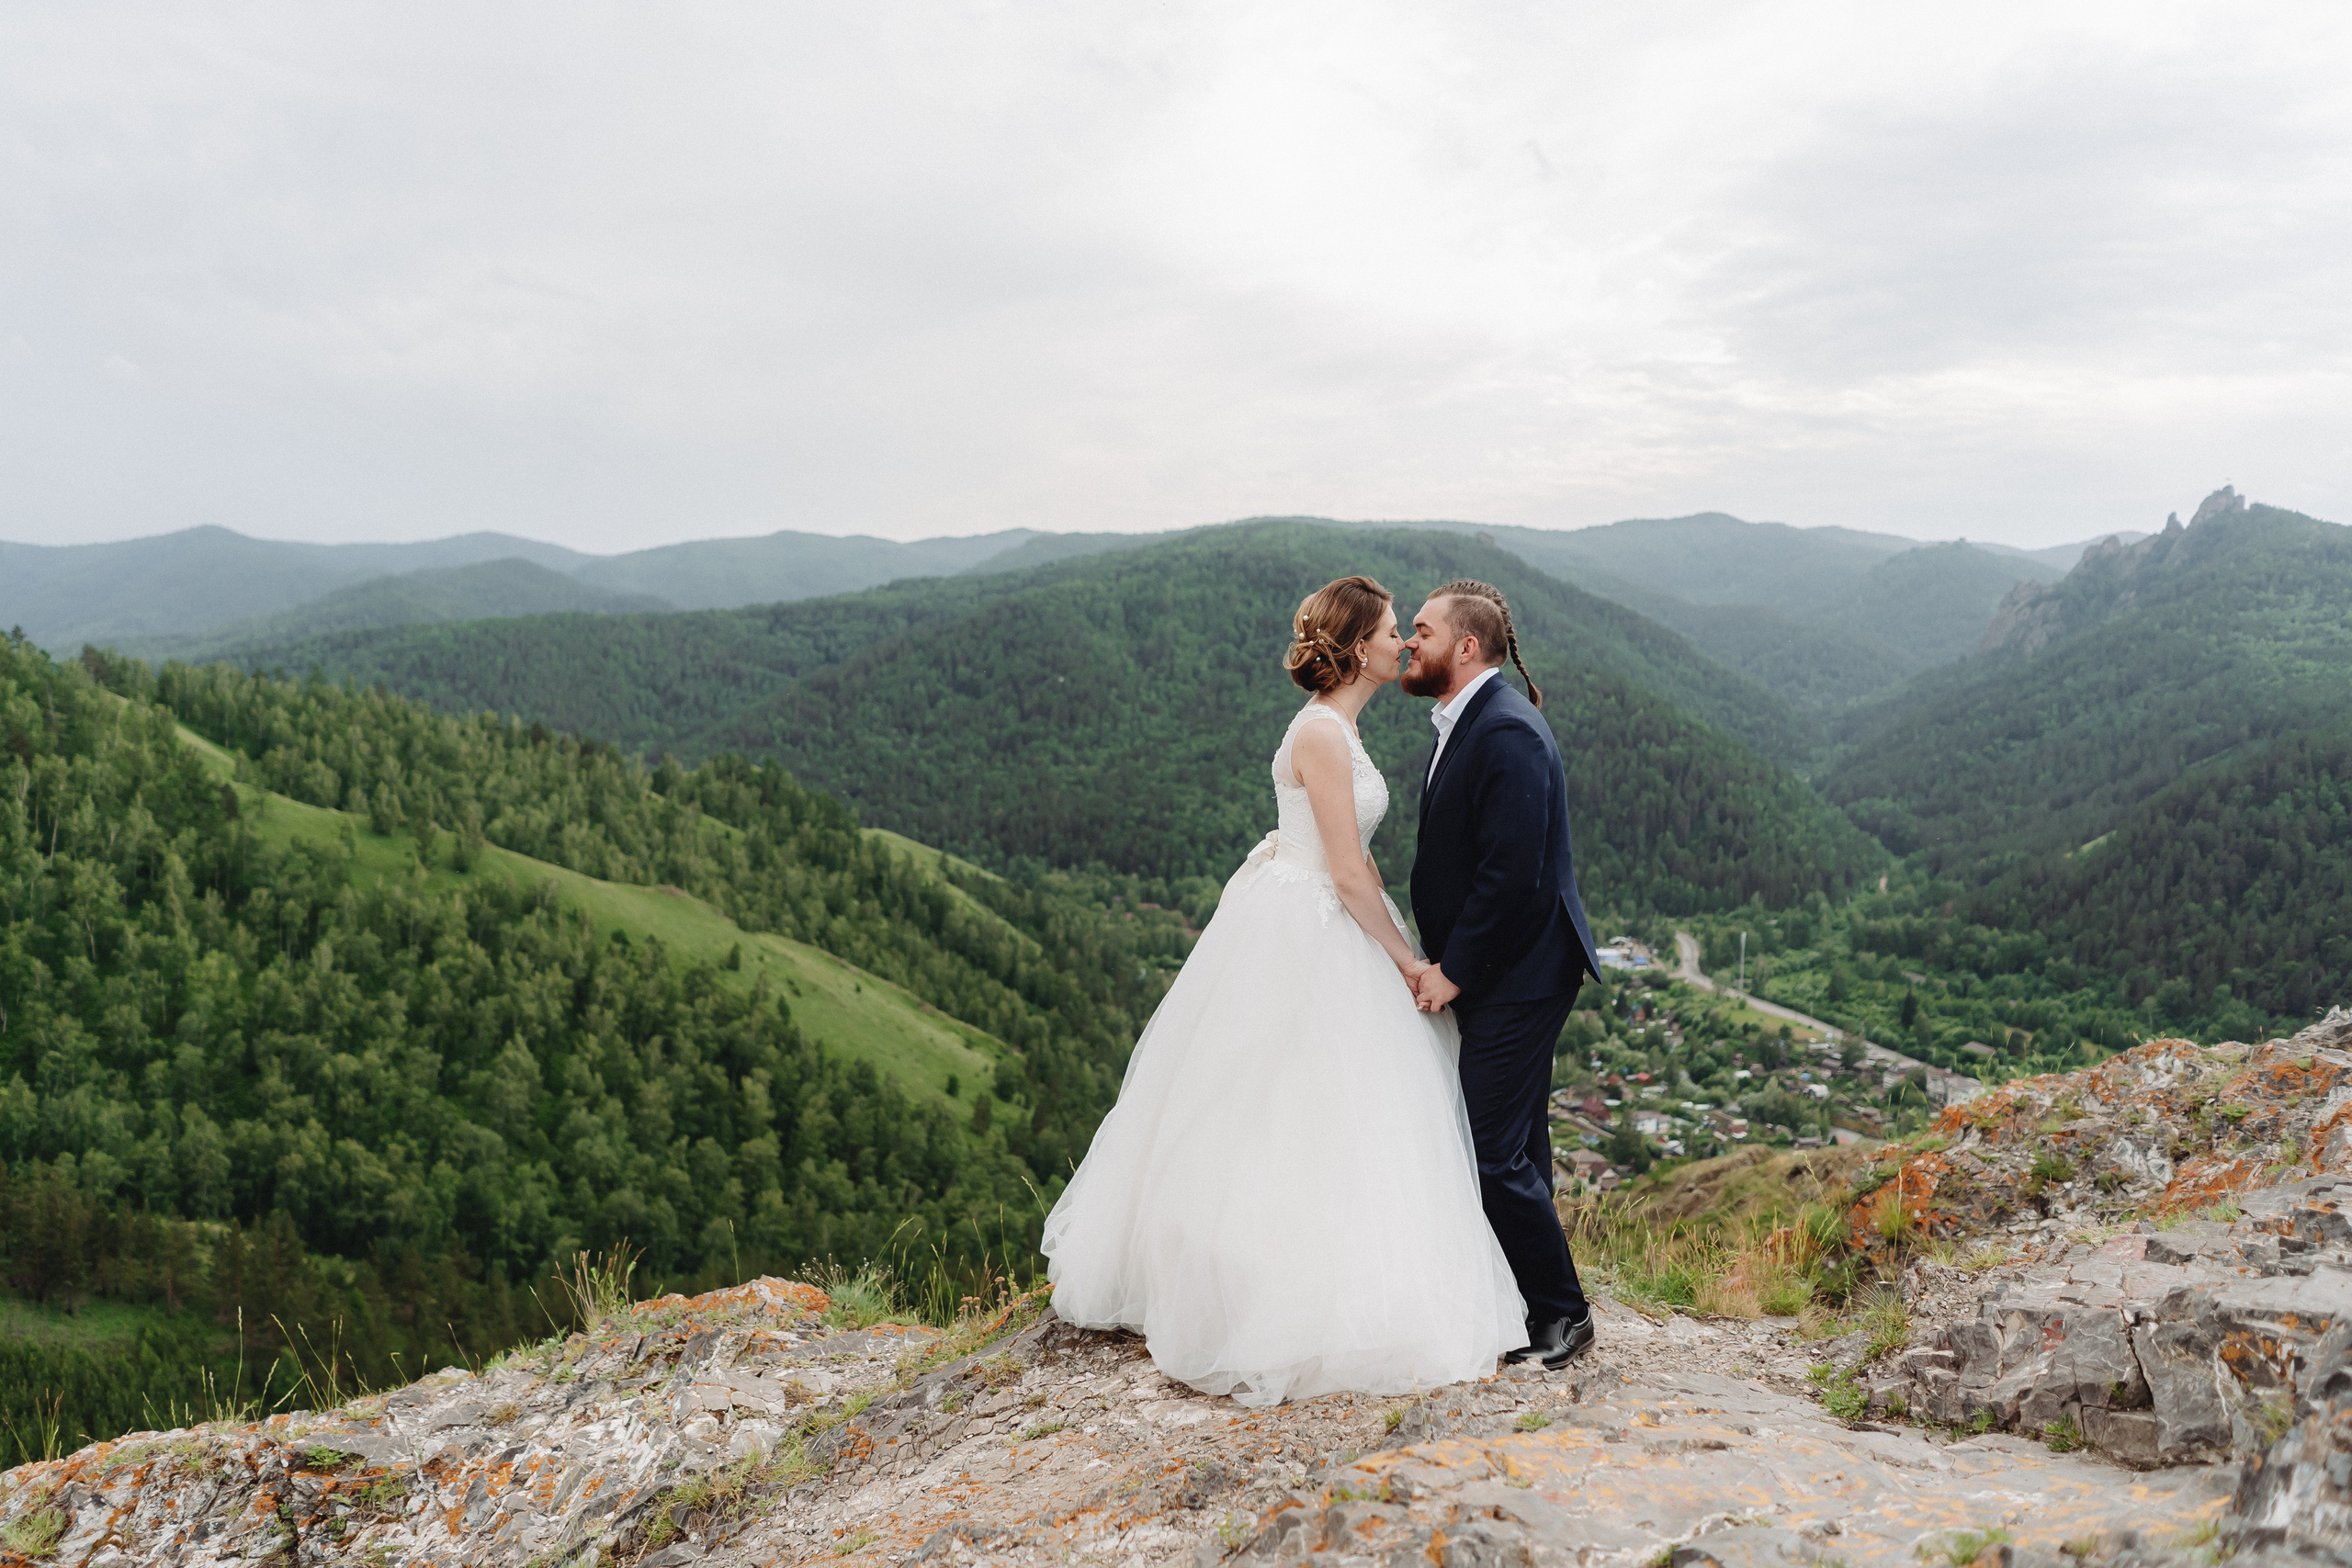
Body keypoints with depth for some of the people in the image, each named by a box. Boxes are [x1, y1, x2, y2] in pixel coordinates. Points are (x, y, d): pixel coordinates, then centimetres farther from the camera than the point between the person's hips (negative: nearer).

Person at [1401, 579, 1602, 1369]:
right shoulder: (1469, 721, 12)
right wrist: (1443, 959, 11)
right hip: (1498, 972, 10)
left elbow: (1511, 872, -25)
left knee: (1492, 1152, -5)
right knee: (1514, 1148, 17)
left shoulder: (1506, 732, -20)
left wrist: (1453, 968, -17)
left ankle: (1560, 1314, 12)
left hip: (1518, 976, -10)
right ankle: (1536, 1307, 30)